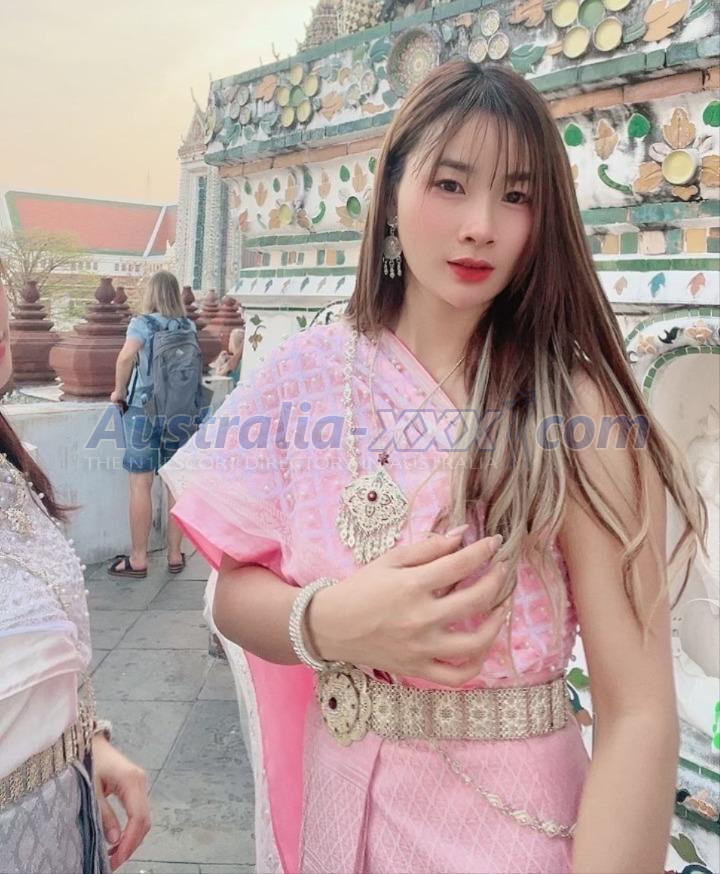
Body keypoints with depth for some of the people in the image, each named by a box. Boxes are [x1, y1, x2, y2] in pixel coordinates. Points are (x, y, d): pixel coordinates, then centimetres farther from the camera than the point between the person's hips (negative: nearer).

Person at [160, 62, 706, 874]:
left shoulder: (577, 410, -18)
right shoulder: (305, 373, -8)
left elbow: (639, 716, -19)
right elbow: (234, 591, -5)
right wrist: (326, 622, -24)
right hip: (325, 800, 4)